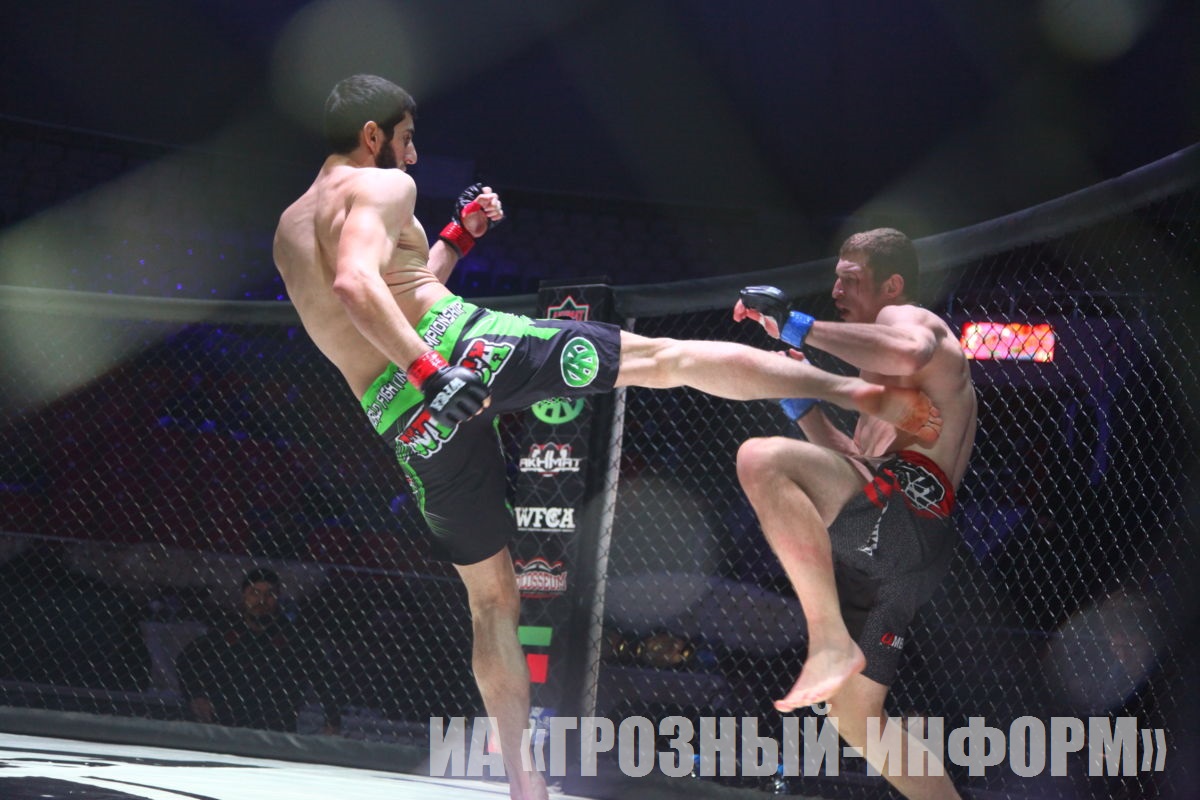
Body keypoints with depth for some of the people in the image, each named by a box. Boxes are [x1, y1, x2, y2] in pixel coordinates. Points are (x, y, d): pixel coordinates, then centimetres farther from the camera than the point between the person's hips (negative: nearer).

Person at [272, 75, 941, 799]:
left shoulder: (290, 230, 25)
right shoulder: (382, 186, 1)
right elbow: (356, 283, -20)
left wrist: (458, 237, 36)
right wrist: (431, 369, -28)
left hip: (406, 422, 7)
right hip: (462, 340, -6)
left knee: (491, 597, 16)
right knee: (668, 357, -1)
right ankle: (858, 391, -9)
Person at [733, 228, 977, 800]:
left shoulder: (909, 319, 6)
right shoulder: (883, 362, 35)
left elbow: (908, 352, -22)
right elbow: (858, 464, 37)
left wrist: (797, 326, -17)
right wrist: (804, 407, 24)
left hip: (905, 511, -10)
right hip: (875, 552, 10)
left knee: (761, 459, -33)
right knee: (854, 717, 16)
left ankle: (831, 641, -39)